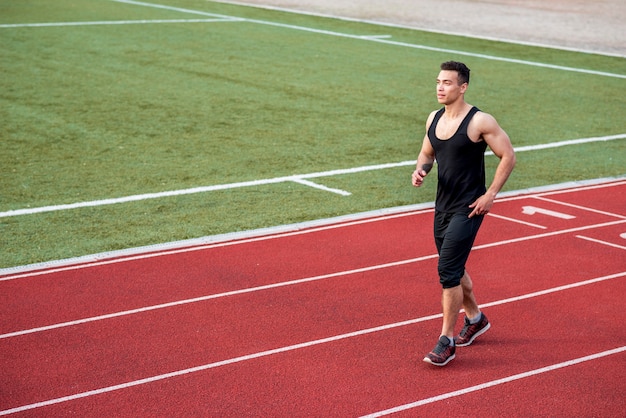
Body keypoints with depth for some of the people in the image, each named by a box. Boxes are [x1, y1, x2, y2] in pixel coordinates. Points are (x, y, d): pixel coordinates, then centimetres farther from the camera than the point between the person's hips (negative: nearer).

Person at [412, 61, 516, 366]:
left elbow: (508, 156, -10)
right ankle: (475, 318, 43)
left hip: (468, 209, -8)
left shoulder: (479, 121, -15)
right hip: (442, 206, 8)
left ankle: (446, 342, -2)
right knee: (453, 270, 19)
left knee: (447, 272, -12)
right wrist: (420, 169, -3)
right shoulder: (434, 119, 6)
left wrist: (490, 195, -13)